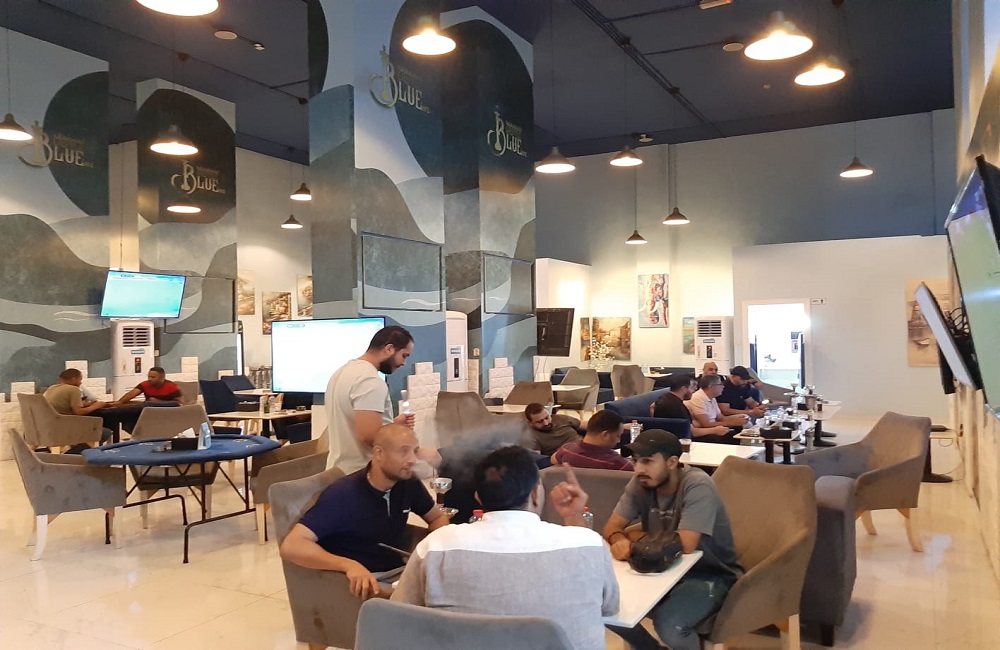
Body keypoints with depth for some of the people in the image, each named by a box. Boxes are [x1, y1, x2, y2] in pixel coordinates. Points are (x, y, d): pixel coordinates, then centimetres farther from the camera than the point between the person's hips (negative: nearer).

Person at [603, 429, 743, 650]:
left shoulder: (697, 486, -25)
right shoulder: (640, 483, -7)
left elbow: (684, 545, -33)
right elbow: (611, 527, -7)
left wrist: (634, 536, -20)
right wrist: (619, 540, -31)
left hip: (709, 575, -6)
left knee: (668, 624, -32)